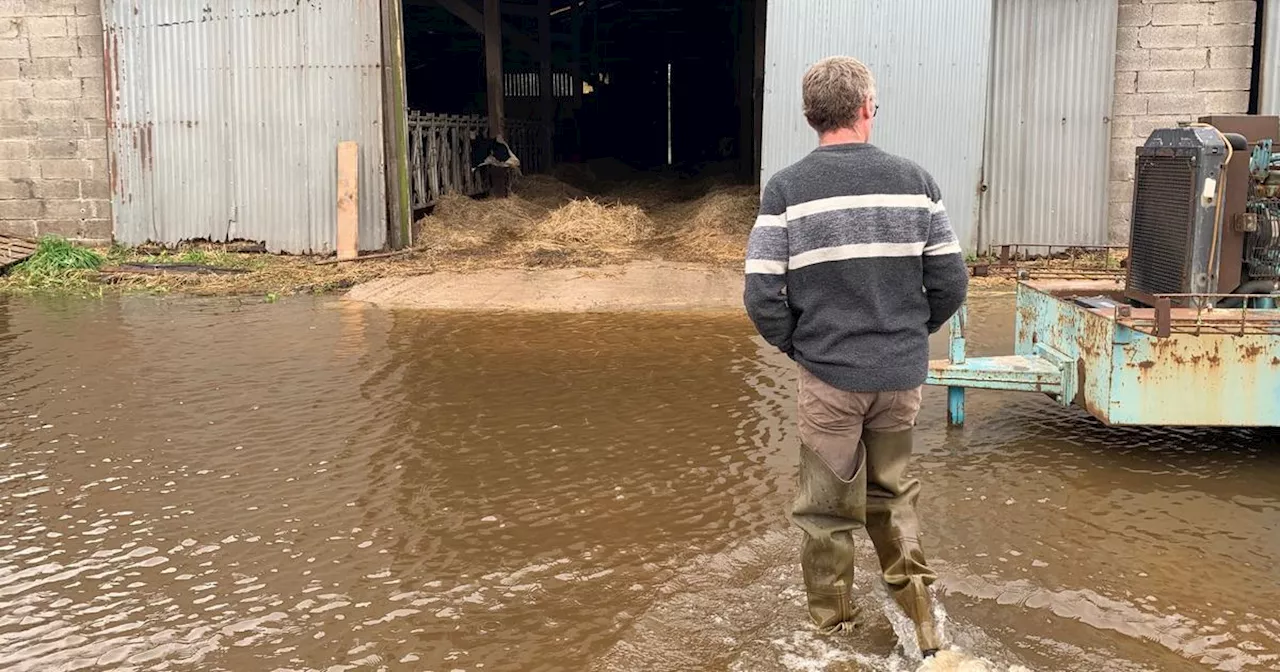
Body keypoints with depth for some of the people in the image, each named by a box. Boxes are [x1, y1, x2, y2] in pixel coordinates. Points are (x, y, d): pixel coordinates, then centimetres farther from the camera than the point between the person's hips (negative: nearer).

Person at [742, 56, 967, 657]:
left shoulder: (785, 189, -9)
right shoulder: (914, 180, -3)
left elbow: (762, 296, -13)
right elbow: (950, 283, -1)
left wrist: (795, 346, 6)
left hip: (828, 378, -2)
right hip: (902, 376, 2)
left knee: (829, 507, 14)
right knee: (891, 492, 24)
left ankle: (833, 627, 27)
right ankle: (914, 592, 15)